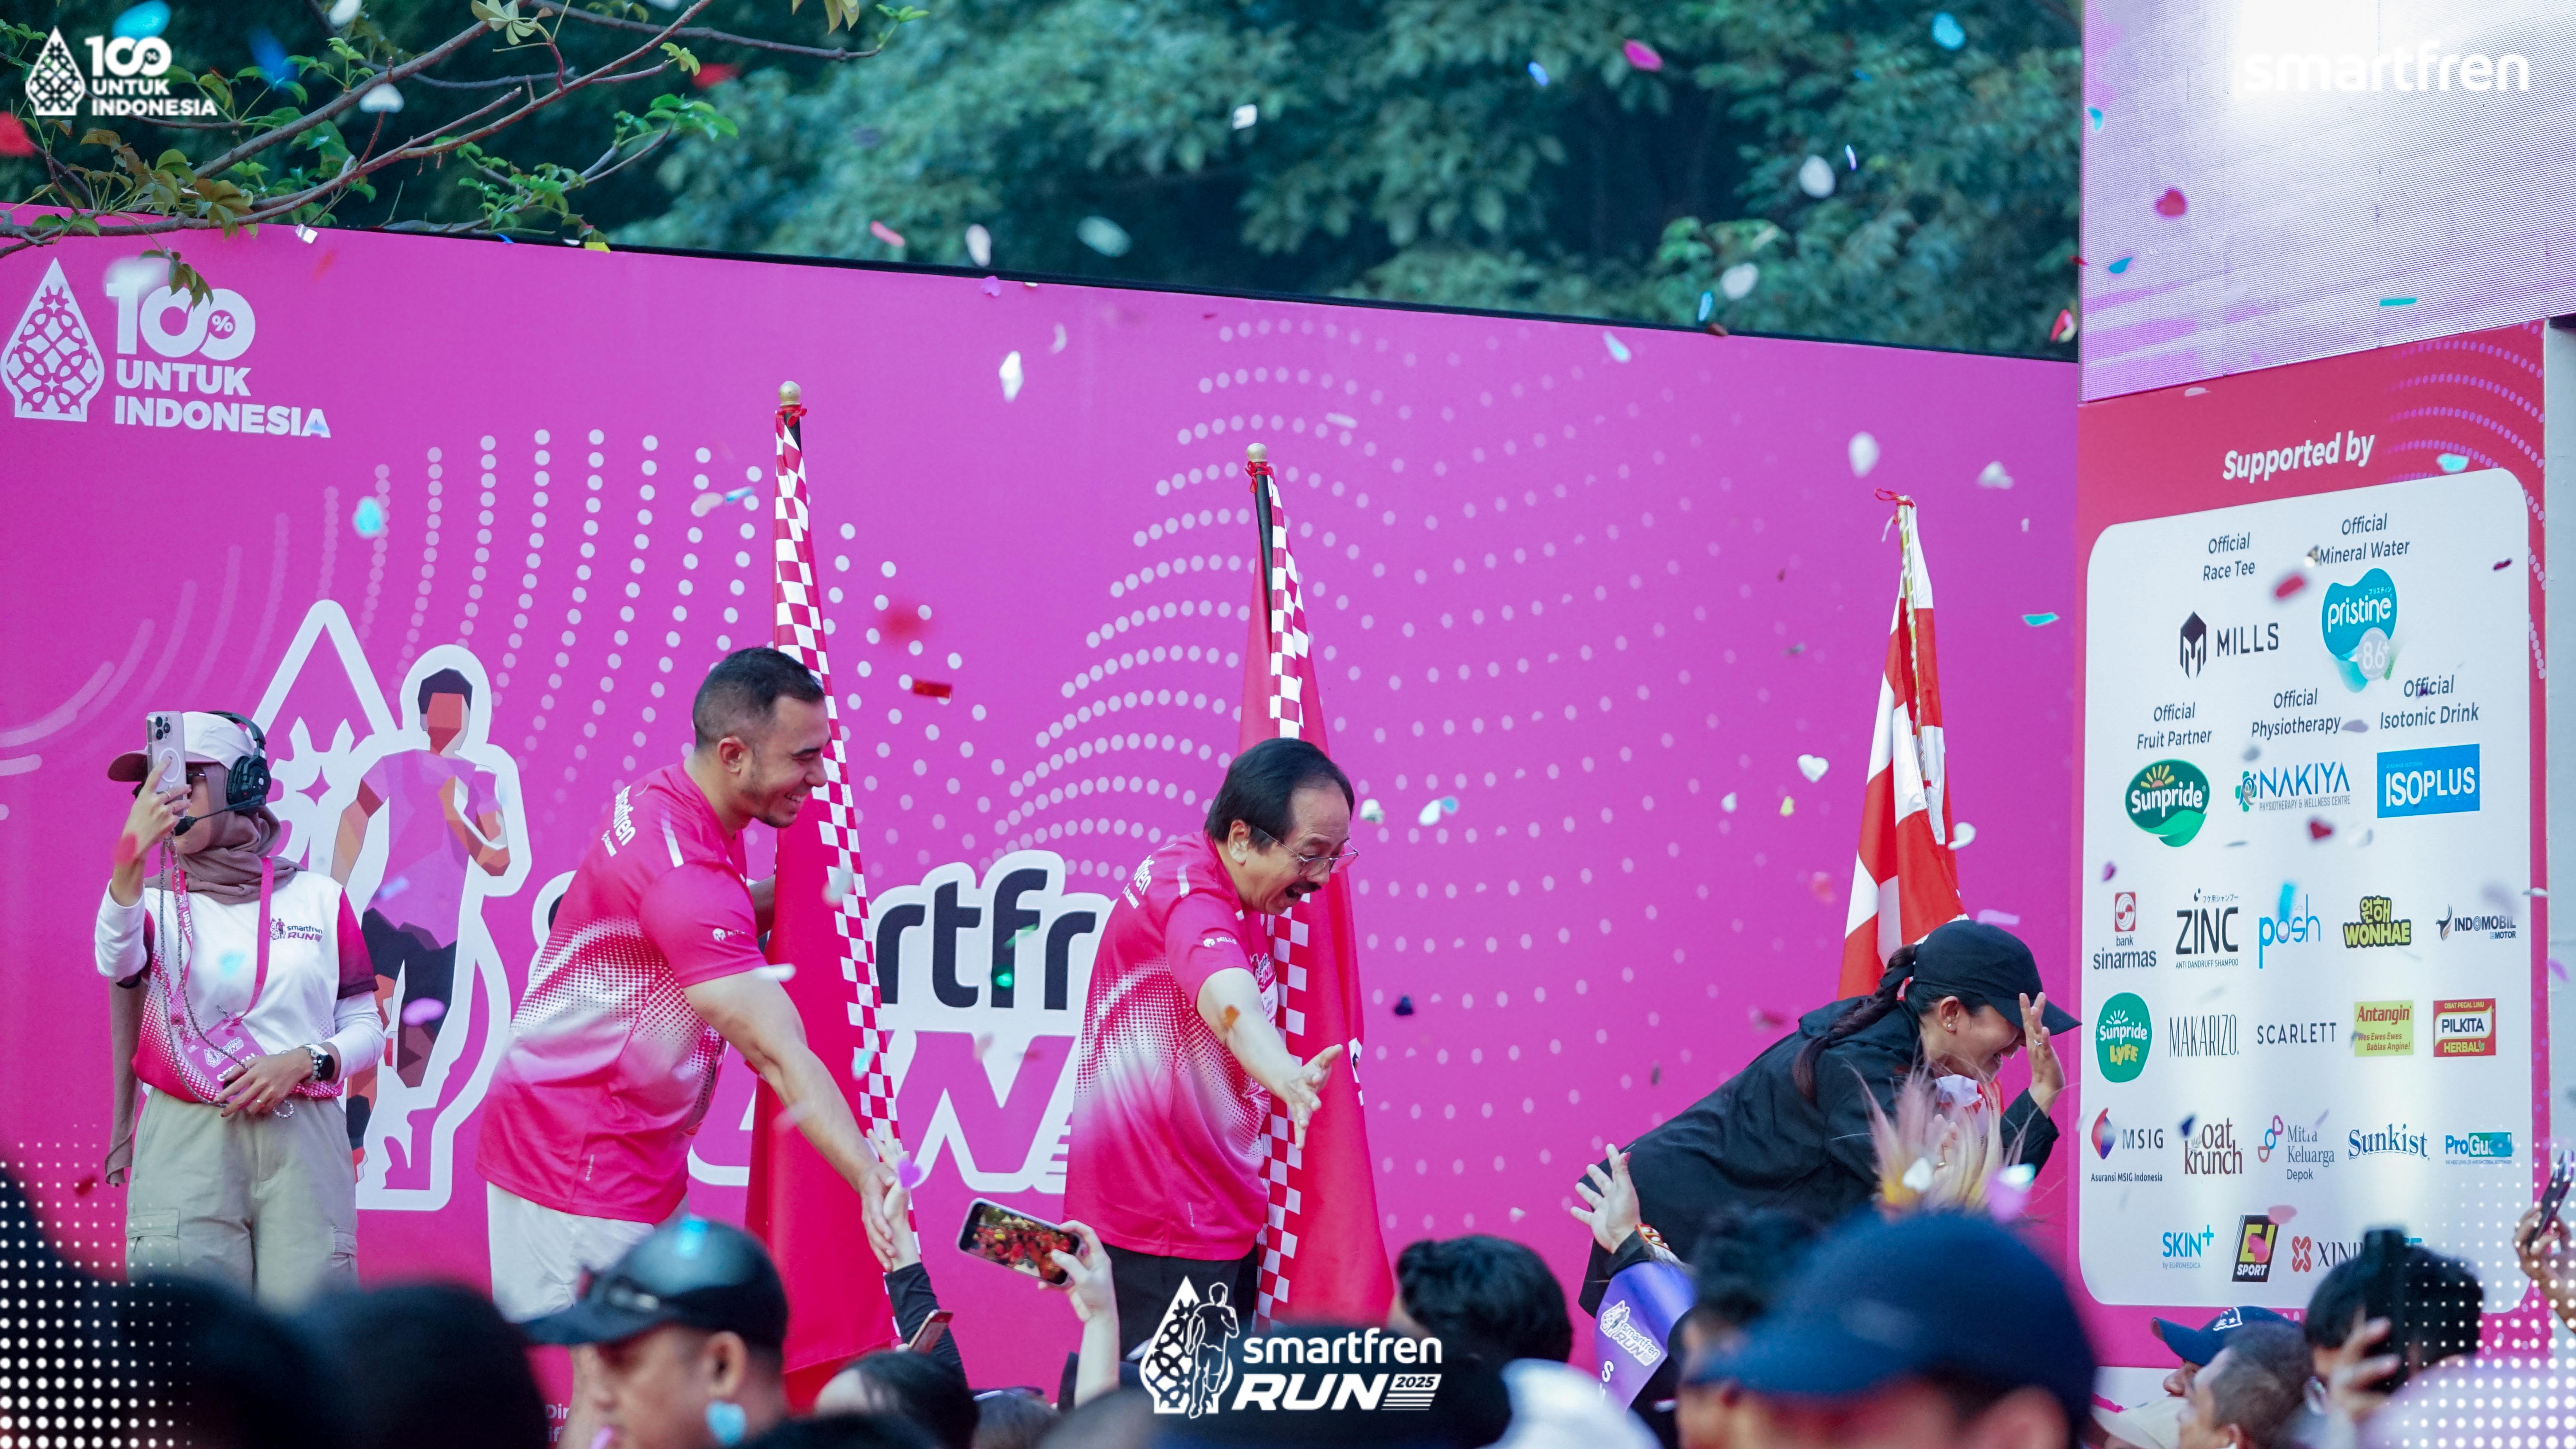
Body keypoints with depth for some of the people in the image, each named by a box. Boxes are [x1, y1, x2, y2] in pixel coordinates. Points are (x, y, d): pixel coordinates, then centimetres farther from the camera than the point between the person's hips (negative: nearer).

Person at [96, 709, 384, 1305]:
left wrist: (304, 1061, -9)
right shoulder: (158, 899, 7)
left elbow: (366, 1027, 12)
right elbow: (117, 962, -16)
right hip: (187, 1143, 0)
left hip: (302, 1140, 0)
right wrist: (130, 861, -33)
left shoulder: (318, 898, 10)